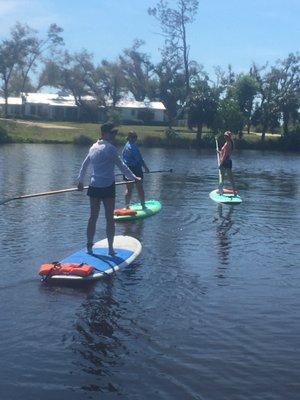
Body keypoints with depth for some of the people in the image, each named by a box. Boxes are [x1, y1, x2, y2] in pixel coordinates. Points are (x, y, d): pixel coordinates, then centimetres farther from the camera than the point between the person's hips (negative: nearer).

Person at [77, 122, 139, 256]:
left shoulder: (93, 147, 12)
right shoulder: (109, 148, -11)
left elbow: (84, 165, 22)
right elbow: (121, 166, -9)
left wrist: (80, 181, 34)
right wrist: (133, 178, 2)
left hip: (94, 187, 6)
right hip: (108, 187, -6)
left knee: (93, 217, 11)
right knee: (110, 218, 2)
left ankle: (89, 246, 15)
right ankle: (110, 248, 6)